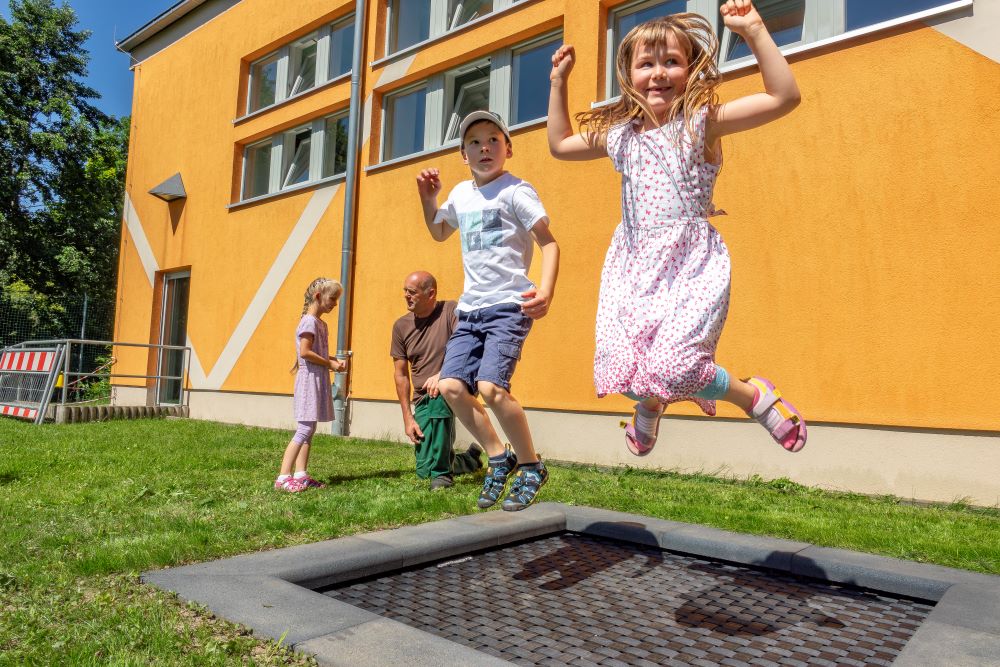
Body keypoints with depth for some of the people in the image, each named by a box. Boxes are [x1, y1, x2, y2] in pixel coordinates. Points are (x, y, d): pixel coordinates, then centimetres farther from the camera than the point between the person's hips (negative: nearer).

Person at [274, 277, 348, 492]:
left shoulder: (320, 323, 16)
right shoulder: (309, 321, -13)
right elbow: (305, 352, -21)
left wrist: (335, 360, 6)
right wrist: (330, 364, -14)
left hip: (318, 380, 10)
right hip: (310, 379, -10)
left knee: (309, 429, 9)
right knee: (305, 429, -11)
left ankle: (300, 475, 13)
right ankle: (283, 477, -8)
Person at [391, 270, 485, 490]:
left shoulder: (452, 311, -10)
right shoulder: (401, 326, 2)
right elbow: (401, 375, 3)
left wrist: (442, 375, -37)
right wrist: (408, 418, -2)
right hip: (423, 400, 5)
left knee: (439, 392, -40)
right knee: (424, 470, 4)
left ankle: (442, 473, -25)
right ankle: (471, 458, 36)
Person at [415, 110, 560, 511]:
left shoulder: (515, 191, -4)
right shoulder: (461, 194, 15)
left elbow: (548, 242, -9)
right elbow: (438, 233, 33)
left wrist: (545, 291, -24)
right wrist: (428, 199, 15)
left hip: (509, 305, -7)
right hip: (471, 308, 7)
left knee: (490, 385, -21)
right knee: (451, 386, -5)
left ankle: (531, 467, 1)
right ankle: (499, 457, 15)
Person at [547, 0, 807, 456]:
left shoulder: (702, 122, -3)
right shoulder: (619, 135, 11)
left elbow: (785, 96, -11)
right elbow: (560, 145, 26)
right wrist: (558, 83, 21)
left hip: (692, 263, -5)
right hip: (635, 265, 5)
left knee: (672, 363, -21)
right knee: (621, 362, -5)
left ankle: (754, 395, 11)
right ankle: (651, 402, 34)